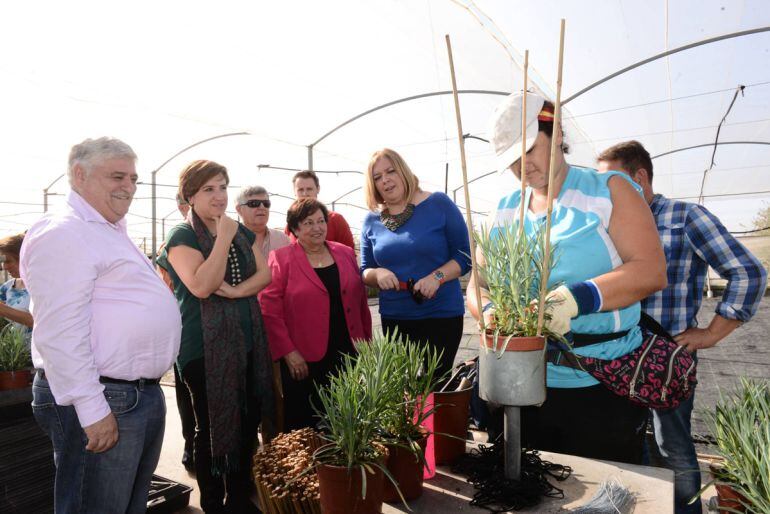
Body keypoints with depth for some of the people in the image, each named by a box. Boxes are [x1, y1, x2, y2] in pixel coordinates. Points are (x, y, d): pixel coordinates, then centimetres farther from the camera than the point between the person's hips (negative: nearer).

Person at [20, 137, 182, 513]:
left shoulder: (111, 233, 17)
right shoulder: (62, 233, -14)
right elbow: (61, 334, -23)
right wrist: (92, 409, -23)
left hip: (145, 394, 10)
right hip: (102, 402, -10)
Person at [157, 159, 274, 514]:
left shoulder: (240, 231, 13)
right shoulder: (182, 236, -7)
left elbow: (265, 273, 5)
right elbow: (201, 286, -20)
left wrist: (237, 290, -12)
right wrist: (224, 238, -18)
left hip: (247, 341, 6)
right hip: (205, 348, -6)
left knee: (248, 423, 12)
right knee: (211, 426, 6)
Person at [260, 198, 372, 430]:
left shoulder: (345, 254, 9)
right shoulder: (280, 259, -5)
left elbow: (360, 301, 13)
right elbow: (269, 311, -10)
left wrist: (367, 343, 11)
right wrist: (288, 352, -14)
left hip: (348, 356, 4)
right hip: (304, 361, -4)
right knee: (306, 426, 9)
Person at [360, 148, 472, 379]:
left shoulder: (439, 204, -5)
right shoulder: (372, 221, 5)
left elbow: (465, 256, -4)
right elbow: (365, 272, 11)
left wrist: (437, 276, -21)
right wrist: (377, 274, -12)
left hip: (442, 315, -3)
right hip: (393, 319, 3)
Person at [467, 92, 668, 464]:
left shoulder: (608, 190, -2)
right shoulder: (505, 210, 10)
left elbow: (652, 271, -13)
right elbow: (478, 284, 8)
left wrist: (576, 298, -28)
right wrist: (490, 311, -15)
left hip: (602, 389, -3)